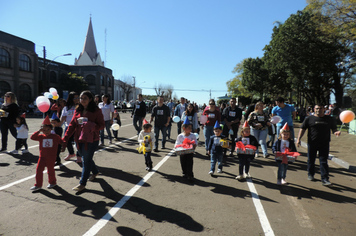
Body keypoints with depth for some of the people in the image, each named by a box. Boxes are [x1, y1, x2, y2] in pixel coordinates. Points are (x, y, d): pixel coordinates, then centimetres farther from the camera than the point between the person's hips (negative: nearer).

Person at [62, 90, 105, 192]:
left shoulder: (96, 111, -7)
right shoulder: (77, 110, 7)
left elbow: (102, 125, -7)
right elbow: (72, 125, 3)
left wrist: (92, 127, -28)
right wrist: (65, 140, -4)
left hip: (91, 140, -5)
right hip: (79, 140, 6)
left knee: (86, 161, 1)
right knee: (86, 158, 19)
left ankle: (82, 184, 12)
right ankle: (95, 172, 45)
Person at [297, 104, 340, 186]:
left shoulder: (329, 119, 7)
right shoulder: (309, 118, 1)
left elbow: (333, 129, 13)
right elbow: (302, 129, 0)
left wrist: (336, 132, -12)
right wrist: (299, 138, -9)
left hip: (324, 144, 0)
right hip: (312, 143, 0)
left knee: (324, 161, 0)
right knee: (311, 160, 12)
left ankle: (325, 179, 3)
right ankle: (310, 175, 31)